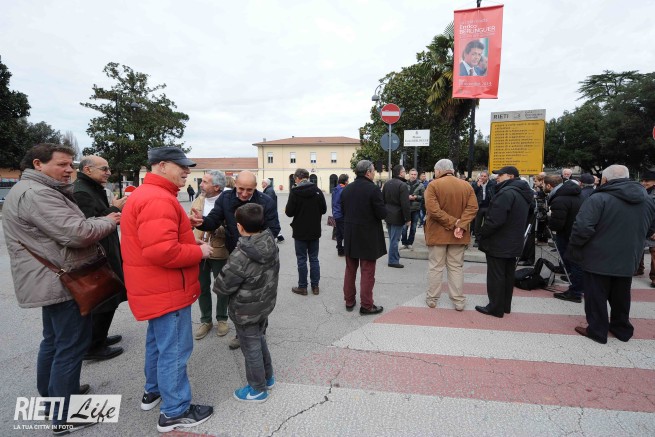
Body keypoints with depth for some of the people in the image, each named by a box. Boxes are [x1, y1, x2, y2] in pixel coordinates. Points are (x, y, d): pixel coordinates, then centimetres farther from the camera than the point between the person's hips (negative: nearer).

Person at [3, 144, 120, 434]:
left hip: (52, 281, 11)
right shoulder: (36, 193, -20)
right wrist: (108, 222, -11)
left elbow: (64, 230, 19)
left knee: (53, 341, 22)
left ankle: (51, 396, 38)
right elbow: (77, 233, -28)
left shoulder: (35, 191, 16)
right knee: (71, 346, -3)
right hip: (60, 283, -11)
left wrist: (102, 221, 3)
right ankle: (64, 417, 9)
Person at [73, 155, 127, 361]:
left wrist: (115, 208, 6)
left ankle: (98, 337, 36)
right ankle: (94, 347, 13)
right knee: (104, 302, -1)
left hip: (104, 254, 11)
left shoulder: (93, 189, 15)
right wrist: (115, 209, -20)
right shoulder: (81, 192, -19)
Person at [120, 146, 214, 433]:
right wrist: (199, 252, -19)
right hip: (166, 290, -11)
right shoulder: (158, 199, -24)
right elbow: (162, 251, -33)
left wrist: (192, 244, 6)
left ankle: (153, 391, 42)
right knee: (174, 350, 1)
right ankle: (174, 412, 15)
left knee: (158, 342, 24)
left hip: (156, 288, 11)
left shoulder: (144, 194, 13)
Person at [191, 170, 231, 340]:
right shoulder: (198, 201, 4)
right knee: (202, 287, 14)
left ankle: (222, 319, 33)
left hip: (219, 252, -4)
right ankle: (205, 321, 32)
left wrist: (215, 228, -29)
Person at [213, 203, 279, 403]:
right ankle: (267, 377, 44)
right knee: (260, 341, 26)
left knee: (251, 349, 12)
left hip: (246, 312, -7)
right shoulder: (271, 244, -9)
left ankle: (258, 389, 31)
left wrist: (217, 284, 2)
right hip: (265, 304, 7)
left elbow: (222, 287, -19)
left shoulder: (241, 257, -30)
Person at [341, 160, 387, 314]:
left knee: (350, 270, 18)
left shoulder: (346, 189, 2)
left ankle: (349, 301, 28)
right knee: (367, 272, 5)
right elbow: (382, 213, -18)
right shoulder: (373, 189, -18)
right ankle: (366, 305, 13)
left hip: (350, 236, 6)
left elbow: (343, 211, 8)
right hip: (368, 237, -6)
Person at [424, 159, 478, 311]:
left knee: (435, 267, 7)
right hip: (458, 235, 3)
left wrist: (452, 222, -16)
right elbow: (472, 208, -8)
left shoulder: (433, 185, -10)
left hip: (437, 233, -3)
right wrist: (460, 225, -16)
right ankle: (459, 301, 15)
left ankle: (432, 299, 17)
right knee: (456, 267, 12)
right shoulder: (467, 185, 3)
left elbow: (433, 210, -21)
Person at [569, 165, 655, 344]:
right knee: (621, 297, 21)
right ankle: (622, 329, 34)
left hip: (599, 260, -6)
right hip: (628, 260, 6)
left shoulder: (598, 199, -18)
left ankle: (597, 330, 16)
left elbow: (582, 228, -26)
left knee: (596, 296, 7)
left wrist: (574, 248, -12)